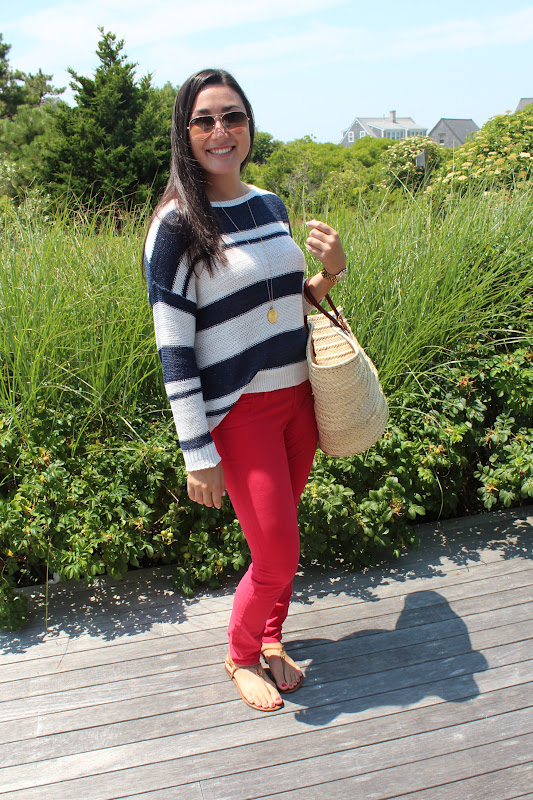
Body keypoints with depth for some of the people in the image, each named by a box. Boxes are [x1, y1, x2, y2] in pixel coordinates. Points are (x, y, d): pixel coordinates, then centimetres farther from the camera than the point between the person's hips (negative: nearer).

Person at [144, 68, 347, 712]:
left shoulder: (269, 205, 7)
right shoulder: (176, 225, -12)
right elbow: (173, 349, -14)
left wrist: (329, 271, -3)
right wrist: (198, 453, -15)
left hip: (296, 396, 6)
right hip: (240, 411, -6)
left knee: (280, 532, 16)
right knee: (277, 555, 0)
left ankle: (270, 637, 41)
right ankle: (239, 654, 29)